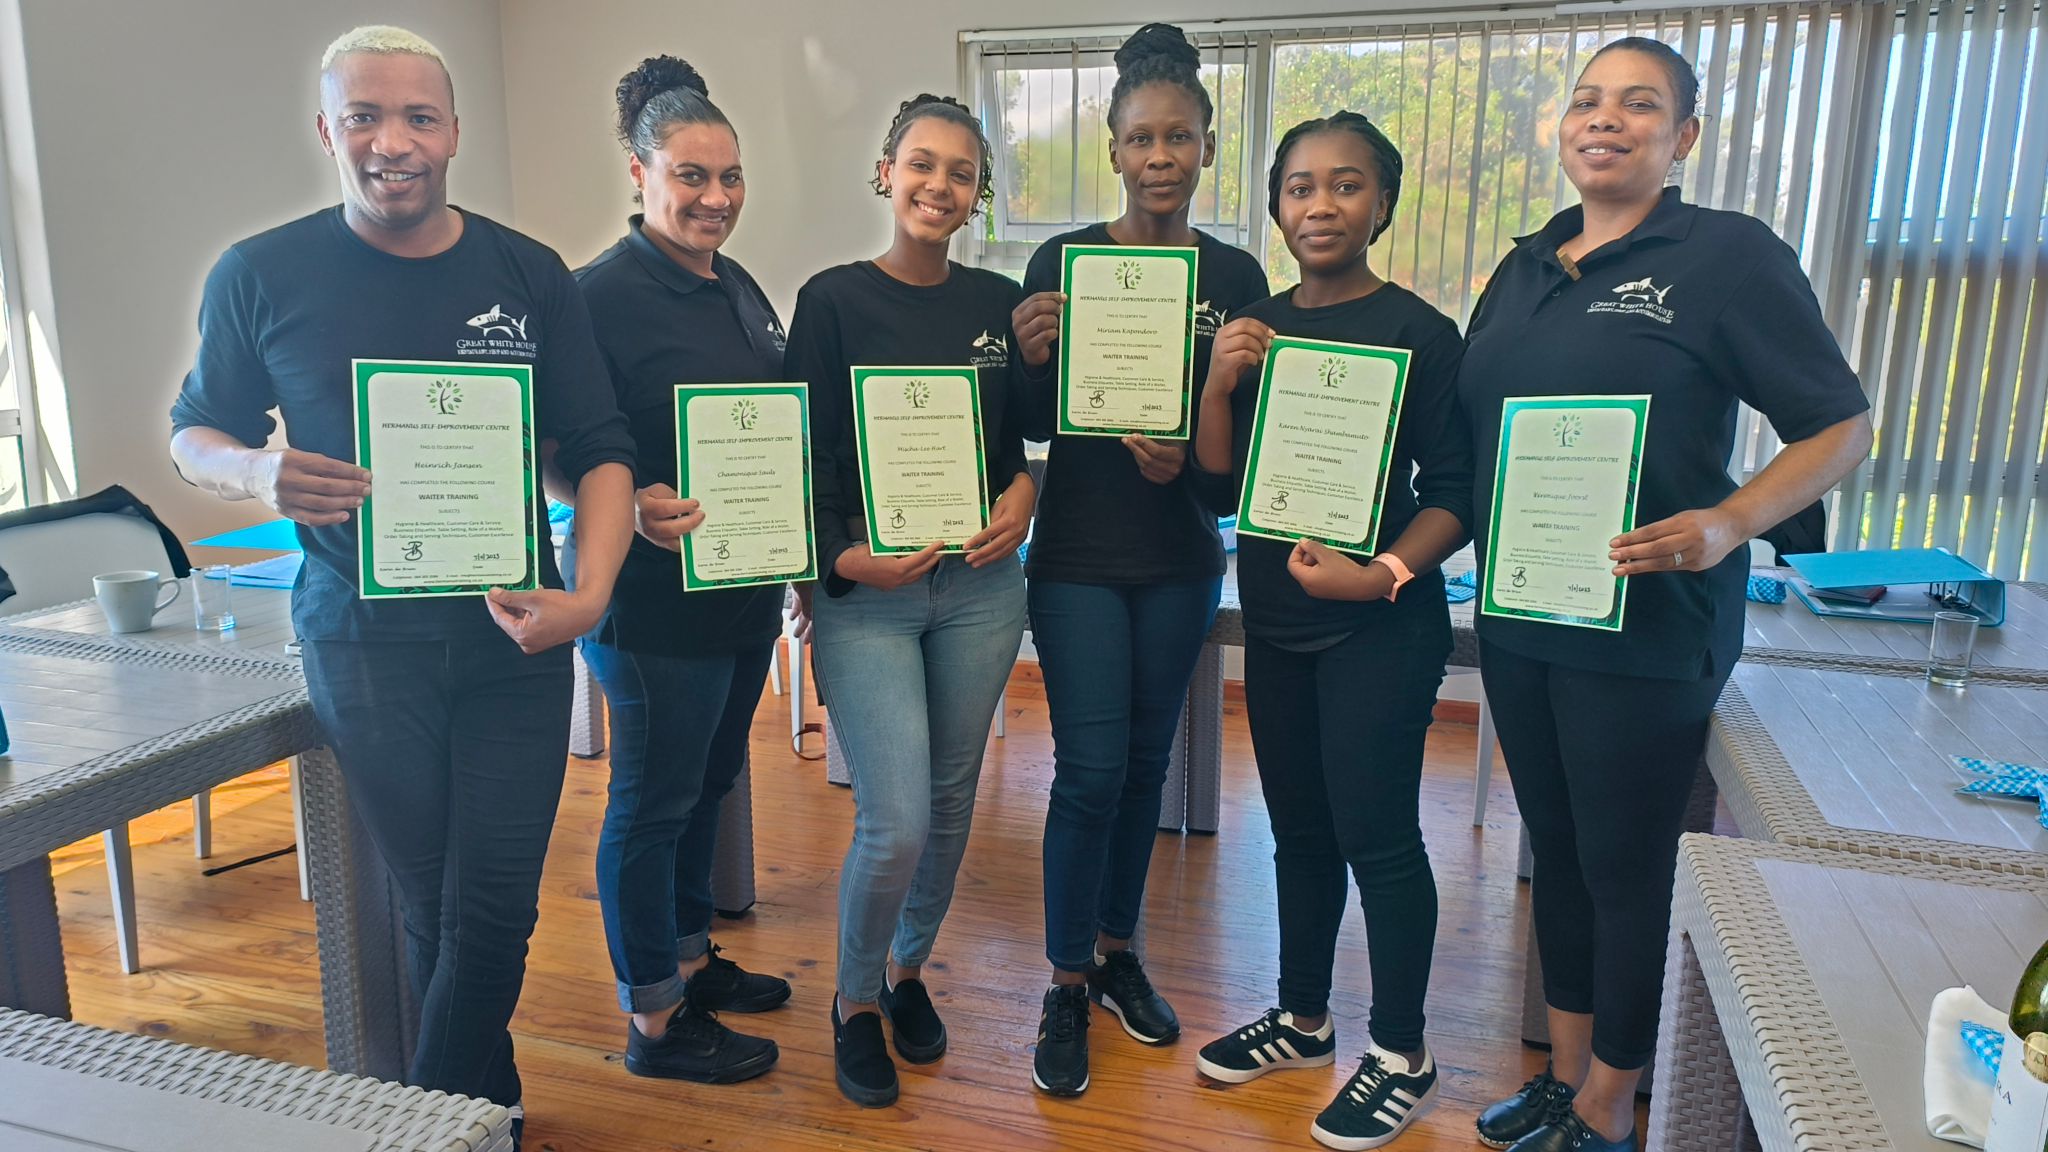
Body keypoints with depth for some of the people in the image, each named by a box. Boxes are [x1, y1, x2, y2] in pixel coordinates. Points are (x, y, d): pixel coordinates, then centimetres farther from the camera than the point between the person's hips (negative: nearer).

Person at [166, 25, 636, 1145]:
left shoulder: (528, 274, 2)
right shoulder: (260, 276, 0)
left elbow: (598, 450, 3)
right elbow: (195, 432, 11)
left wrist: (588, 594, -13)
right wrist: (259, 474, -14)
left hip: (514, 632, 1)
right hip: (364, 638, -1)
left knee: (492, 906, 4)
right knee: (434, 903, 10)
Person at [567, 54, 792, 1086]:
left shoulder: (738, 288, 11)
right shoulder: (601, 294, -15)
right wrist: (637, 507, -33)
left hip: (746, 588, 9)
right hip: (655, 599, -8)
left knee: (710, 781, 20)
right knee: (654, 801, 5)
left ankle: (691, 959, 39)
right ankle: (655, 1022, 21)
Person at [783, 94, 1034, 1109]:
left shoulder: (1000, 302, 7)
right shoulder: (834, 300, -3)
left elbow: (1033, 430, 15)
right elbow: (807, 454, -5)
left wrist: (1024, 494, -5)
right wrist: (845, 558, -18)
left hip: (980, 584, 4)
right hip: (865, 589, -4)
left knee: (950, 801, 13)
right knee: (894, 823, -8)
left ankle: (908, 972, 38)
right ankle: (855, 1004, 20)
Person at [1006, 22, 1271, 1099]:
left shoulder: (1235, 276, 1)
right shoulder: (1059, 261, -4)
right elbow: (1031, 425, -1)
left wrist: (1187, 458, -17)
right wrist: (1032, 356, -21)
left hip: (1181, 558, 3)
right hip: (1079, 555, -2)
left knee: (1145, 762, 13)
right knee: (1091, 768, -3)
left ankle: (1118, 947, 33)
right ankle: (1068, 983, 16)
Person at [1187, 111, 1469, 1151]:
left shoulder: (1418, 332, -9)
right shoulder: (1257, 326, 6)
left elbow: (1457, 492, -9)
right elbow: (1217, 477, 5)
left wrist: (1384, 573, -23)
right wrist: (1219, 382, -11)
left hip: (1380, 627, -5)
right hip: (1274, 617, 6)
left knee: (1375, 832, 1)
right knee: (1299, 827, 16)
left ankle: (1402, 1056, 20)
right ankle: (1303, 1019, 33)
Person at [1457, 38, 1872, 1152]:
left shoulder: (1730, 254, -6)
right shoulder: (1524, 268, 11)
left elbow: (1841, 425, -7)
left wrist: (1728, 525, -23)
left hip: (1646, 625, -6)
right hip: (1517, 617, 6)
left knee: (1626, 866, 5)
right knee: (1553, 845, 16)